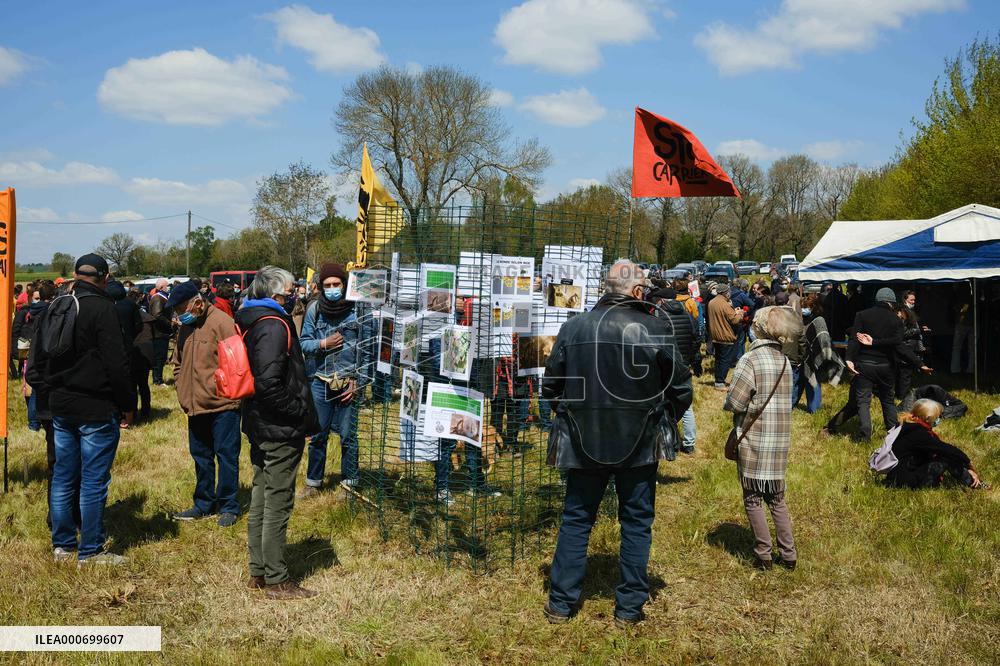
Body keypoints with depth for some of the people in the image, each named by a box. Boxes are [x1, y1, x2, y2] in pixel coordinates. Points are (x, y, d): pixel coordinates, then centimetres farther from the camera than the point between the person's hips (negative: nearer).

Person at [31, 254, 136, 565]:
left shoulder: (55, 307, 8)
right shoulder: (102, 309, -15)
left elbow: (39, 358, 15)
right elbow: (117, 363, -17)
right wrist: (128, 404, -8)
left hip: (60, 407, 7)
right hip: (96, 409, -7)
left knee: (63, 477, 15)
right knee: (94, 481, 0)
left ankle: (62, 544, 24)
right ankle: (90, 551, 7)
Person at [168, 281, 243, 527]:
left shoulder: (221, 323, -15)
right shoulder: (185, 327, 10)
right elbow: (178, 363, 22)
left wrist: (227, 391, -14)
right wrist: (182, 391, 12)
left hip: (222, 405, -8)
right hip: (195, 406, 8)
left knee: (226, 455, 1)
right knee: (201, 456, 16)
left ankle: (229, 506, 11)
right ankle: (204, 504, 28)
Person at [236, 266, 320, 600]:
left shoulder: (251, 321, 11)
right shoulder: (274, 325, -19)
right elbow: (269, 383, -27)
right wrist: (300, 410, -16)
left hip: (259, 425, 10)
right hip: (280, 429, -10)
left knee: (261, 497, 17)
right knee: (278, 503, 0)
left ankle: (258, 571, 29)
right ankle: (276, 580, 10)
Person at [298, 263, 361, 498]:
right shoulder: (315, 309, 2)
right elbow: (304, 344, 7)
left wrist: (356, 380, -8)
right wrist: (323, 344, -12)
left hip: (348, 382, -2)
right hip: (320, 380, 2)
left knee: (348, 436, 4)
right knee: (317, 435, 11)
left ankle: (349, 483, 17)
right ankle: (313, 482, 24)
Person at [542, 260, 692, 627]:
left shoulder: (573, 328, -5)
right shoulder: (654, 329, -10)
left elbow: (550, 385, 3)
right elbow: (681, 387, -3)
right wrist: (664, 419, 15)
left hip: (584, 443, 2)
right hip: (639, 445, -1)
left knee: (575, 520, 14)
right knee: (636, 523, 13)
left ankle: (561, 603, 19)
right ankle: (629, 607, 20)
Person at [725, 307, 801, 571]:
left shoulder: (750, 360, -15)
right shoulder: (784, 360, 6)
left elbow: (734, 403, -16)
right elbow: (785, 398, 11)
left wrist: (729, 403, 5)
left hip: (754, 440, -6)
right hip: (780, 439, 6)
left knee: (753, 499, 6)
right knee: (777, 498, 16)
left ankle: (764, 554, 11)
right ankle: (788, 554, 18)